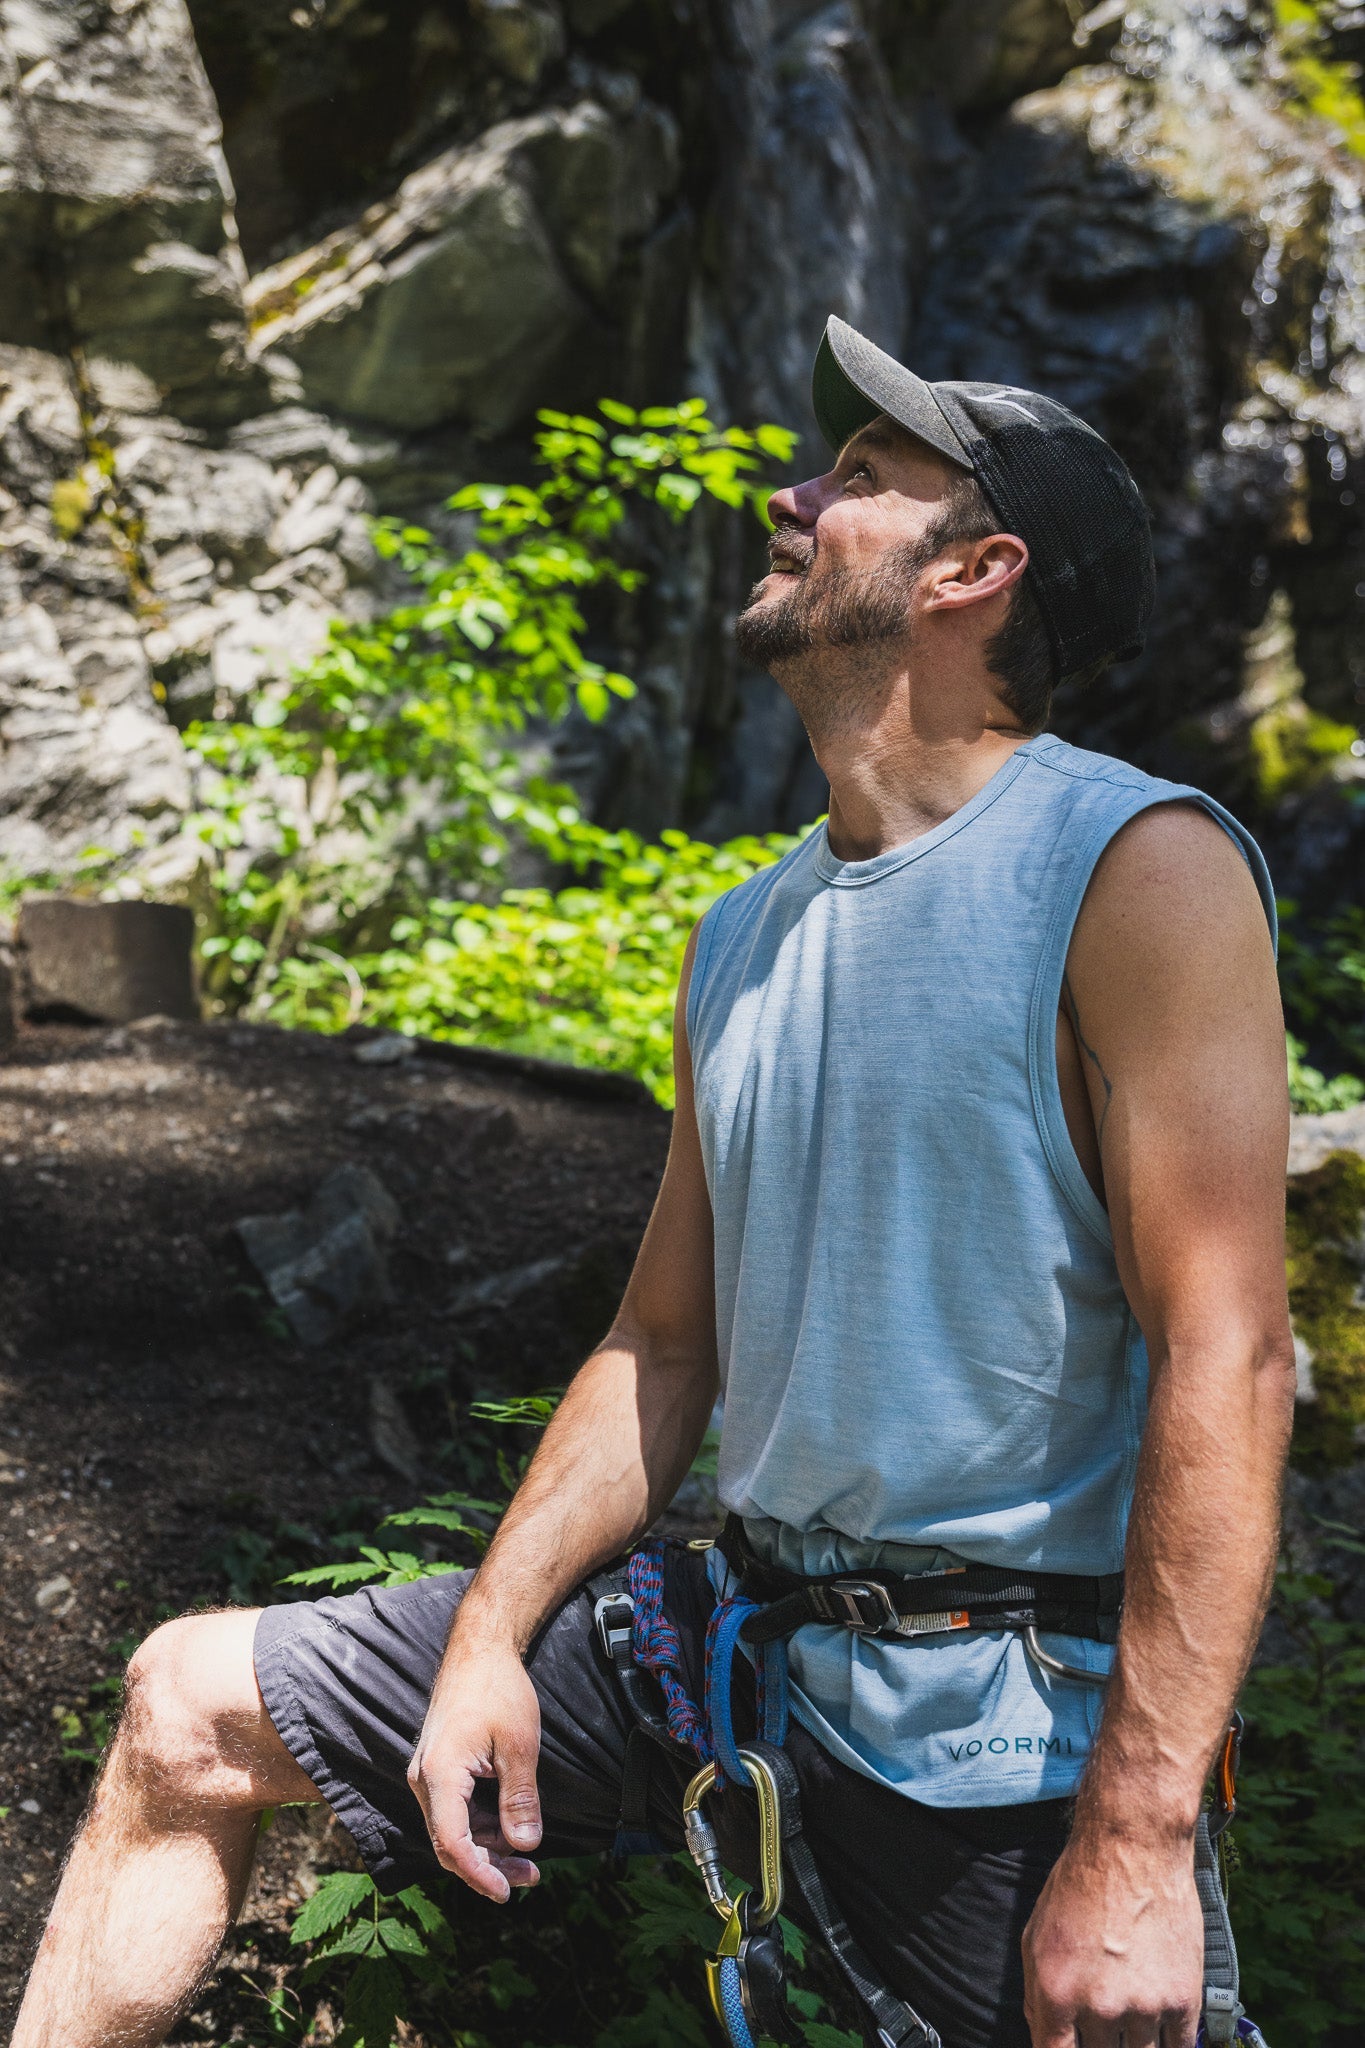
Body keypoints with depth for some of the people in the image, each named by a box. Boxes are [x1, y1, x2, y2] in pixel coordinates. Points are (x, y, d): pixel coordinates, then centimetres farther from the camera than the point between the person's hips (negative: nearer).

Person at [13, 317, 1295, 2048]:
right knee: (190, 1707, 9)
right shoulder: (743, 937, 8)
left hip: (1001, 1730, -6)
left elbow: (1226, 1359, -19)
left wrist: (1136, 1844, -21)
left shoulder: (1136, 866, -14)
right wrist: (487, 1642, 4)